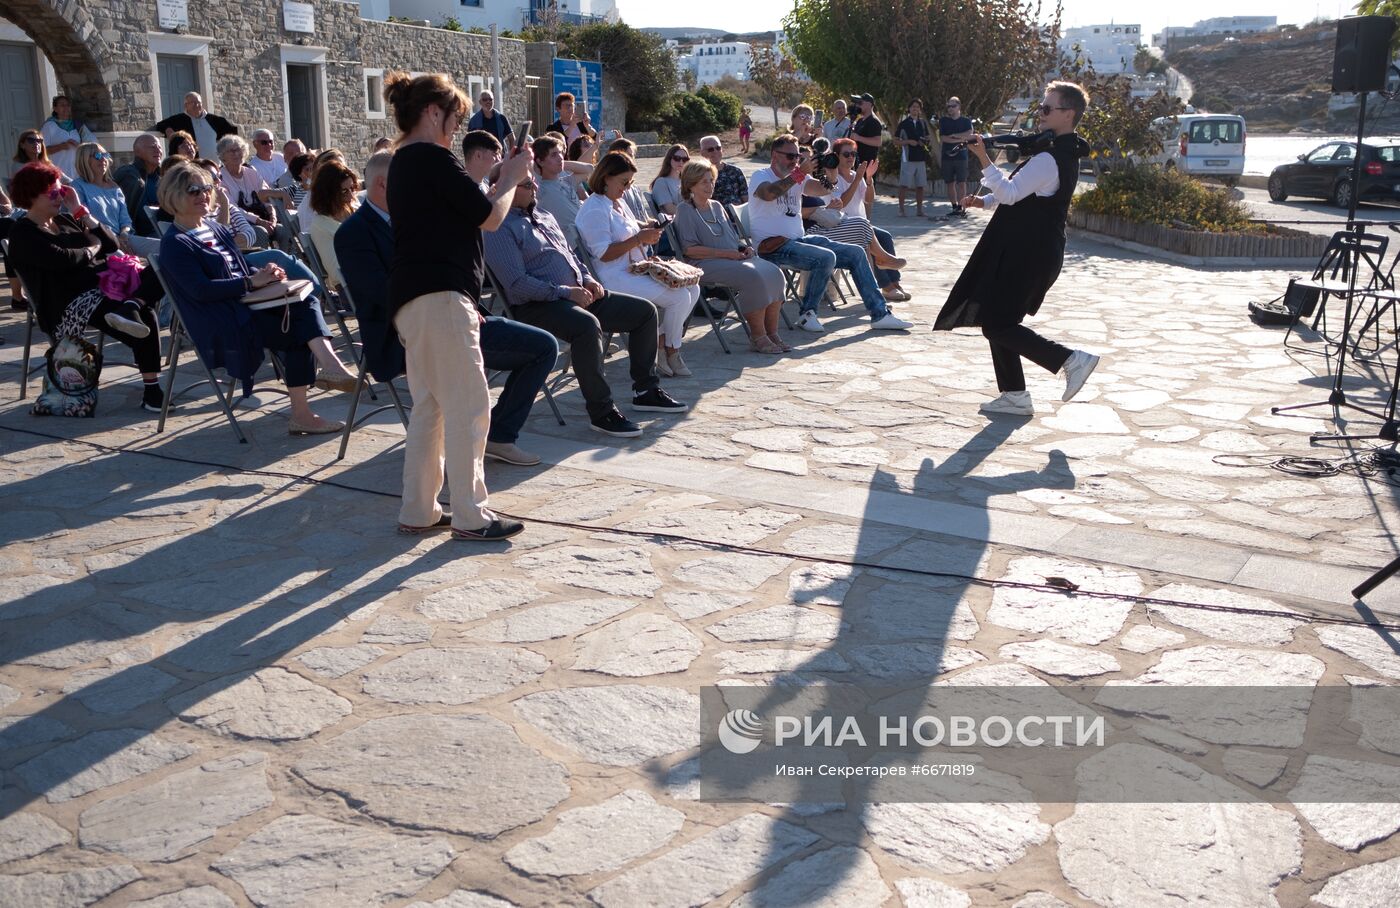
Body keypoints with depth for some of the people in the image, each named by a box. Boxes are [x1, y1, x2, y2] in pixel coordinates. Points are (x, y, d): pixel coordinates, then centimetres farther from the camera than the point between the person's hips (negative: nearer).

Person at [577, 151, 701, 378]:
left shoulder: (619, 204, 18)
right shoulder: (595, 210, -12)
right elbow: (604, 254, -18)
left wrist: (647, 232, 5)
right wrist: (639, 239, -19)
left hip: (635, 270, 10)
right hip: (614, 278, -10)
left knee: (692, 288, -2)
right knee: (679, 297, -20)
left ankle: (664, 344, 0)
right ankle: (669, 353, -2)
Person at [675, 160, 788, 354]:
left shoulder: (717, 206, 22)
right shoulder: (685, 210, 0)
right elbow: (689, 249, -10)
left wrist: (744, 248, 6)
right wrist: (725, 253, -15)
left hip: (735, 257, 7)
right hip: (707, 264, -7)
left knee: (774, 273, -19)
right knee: (753, 277, -32)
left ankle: (772, 333, -16)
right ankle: (757, 337, -24)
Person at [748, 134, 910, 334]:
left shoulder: (797, 177, 16)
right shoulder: (760, 176, -4)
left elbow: (823, 189, -1)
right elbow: (768, 194, -29)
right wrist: (800, 173, -33)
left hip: (799, 240, 8)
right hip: (773, 246, -8)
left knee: (856, 253, 1)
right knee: (826, 257, -31)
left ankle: (880, 314, 4)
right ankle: (807, 314, -13)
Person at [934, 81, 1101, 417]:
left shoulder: (1050, 158, -19)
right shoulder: (1062, 152, 15)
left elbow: (1010, 193, -23)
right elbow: (1019, 194, 20)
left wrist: (984, 159, -22)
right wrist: (983, 201, 6)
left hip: (1027, 254, -10)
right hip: (1030, 250, 10)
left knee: (997, 325, -8)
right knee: (999, 321, 13)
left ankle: (1072, 360, -6)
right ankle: (1015, 396, 17)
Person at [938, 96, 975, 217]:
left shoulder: (966, 121, 7)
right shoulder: (943, 121, 9)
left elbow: (969, 135, -9)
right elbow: (942, 138, -3)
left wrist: (953, 135, -10)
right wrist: (960, 139, -7)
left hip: (961, 156, -2)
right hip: (946, 156, 2)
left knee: (961, 183, -7)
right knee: (950, 183, 4)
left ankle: (961, 207, -9)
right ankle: (954, 208, 11)